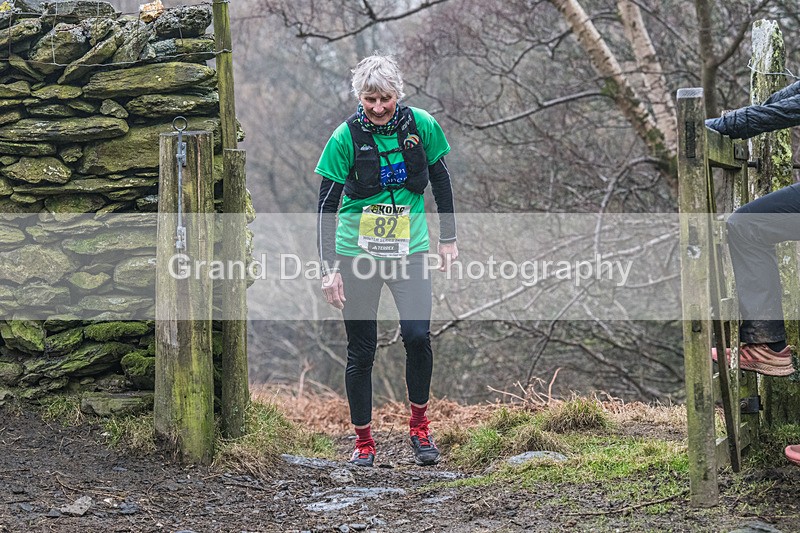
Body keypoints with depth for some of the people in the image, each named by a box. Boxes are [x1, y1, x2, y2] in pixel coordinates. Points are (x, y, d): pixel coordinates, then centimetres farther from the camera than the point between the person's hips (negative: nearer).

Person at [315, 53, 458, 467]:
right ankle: (363, 441, 17)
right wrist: (329, 269, -11)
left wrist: (448, 238, 12)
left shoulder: (420, 125, -4)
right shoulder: (346, 137, -10)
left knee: (417, 335, -15)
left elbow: (441, 180, 10)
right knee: (361, 351, 3)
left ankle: (419, 425, 6)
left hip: (409, 248, 1)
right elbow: (326, 205, -7)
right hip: (357, 251, -1)